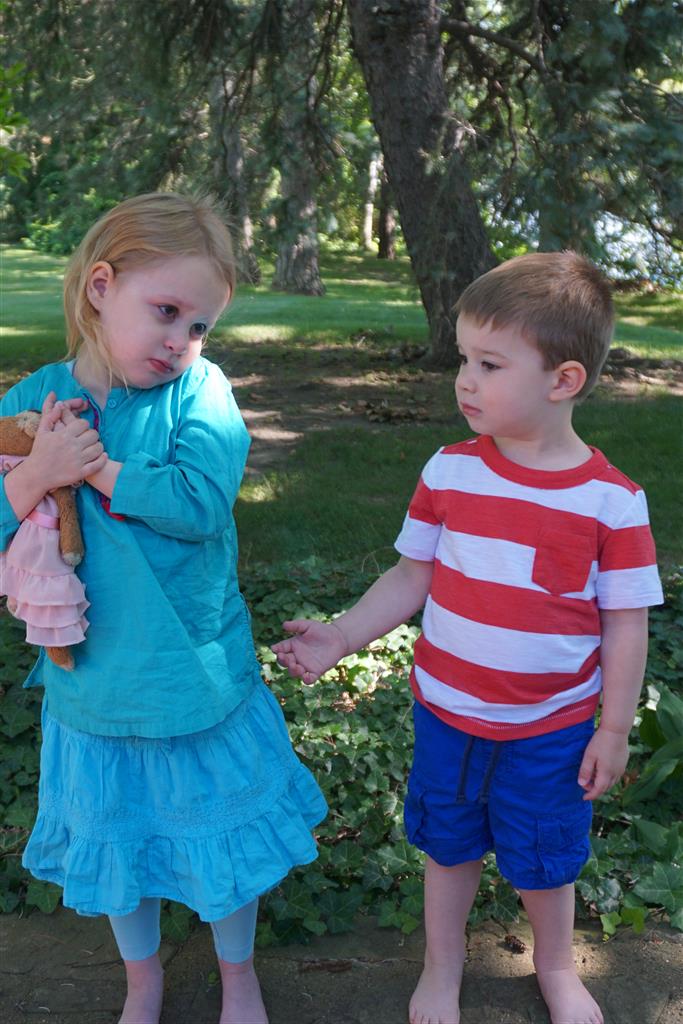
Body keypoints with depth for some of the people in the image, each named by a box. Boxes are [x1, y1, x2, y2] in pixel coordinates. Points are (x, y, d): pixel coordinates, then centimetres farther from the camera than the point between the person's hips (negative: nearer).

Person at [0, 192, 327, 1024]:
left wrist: (93, 466, -23)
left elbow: (201, 501, -29)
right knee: (116, 841, 22)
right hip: (93, 687, 2)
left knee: (220, 835, 17)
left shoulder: (199, 389, -13)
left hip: (199, 684, -2)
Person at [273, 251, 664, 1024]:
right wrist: (338, 639, -7)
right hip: (447, 714, 2)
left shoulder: (612, 501, -17)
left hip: (551, 729, -2)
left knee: (543, 859, 19)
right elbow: (411, 578, 0)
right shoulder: (449, 471, -9)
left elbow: (626, 621, -9)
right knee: (448, 845, 22)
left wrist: (614, 730, -5)